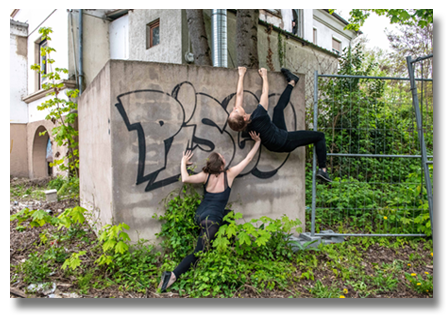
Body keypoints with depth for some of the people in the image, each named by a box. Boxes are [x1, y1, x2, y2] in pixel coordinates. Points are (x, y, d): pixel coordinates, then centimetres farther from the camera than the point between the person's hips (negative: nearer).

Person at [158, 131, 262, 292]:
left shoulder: (206, 176, 0)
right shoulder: (229, 174, -5)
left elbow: (185, 178, -12)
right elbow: (248, 159, 3)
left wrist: (183, 162, 6)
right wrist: (257, 142, 16)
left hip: (199, 216, 5)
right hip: (211, 220, -5)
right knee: (198, 252, -3)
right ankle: (173, 275, -15)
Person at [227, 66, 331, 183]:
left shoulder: (241, 124, -18)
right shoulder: (258, 117, -36)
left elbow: (239, 94, -6)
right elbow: (265, 93, -19)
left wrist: (241, 75, 4)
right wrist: (264, 76, -2)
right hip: (285, 142, -8)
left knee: (279, 107, 17)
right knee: (319, 136, 0)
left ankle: (292, 82, 39)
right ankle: (322, 169, 7)